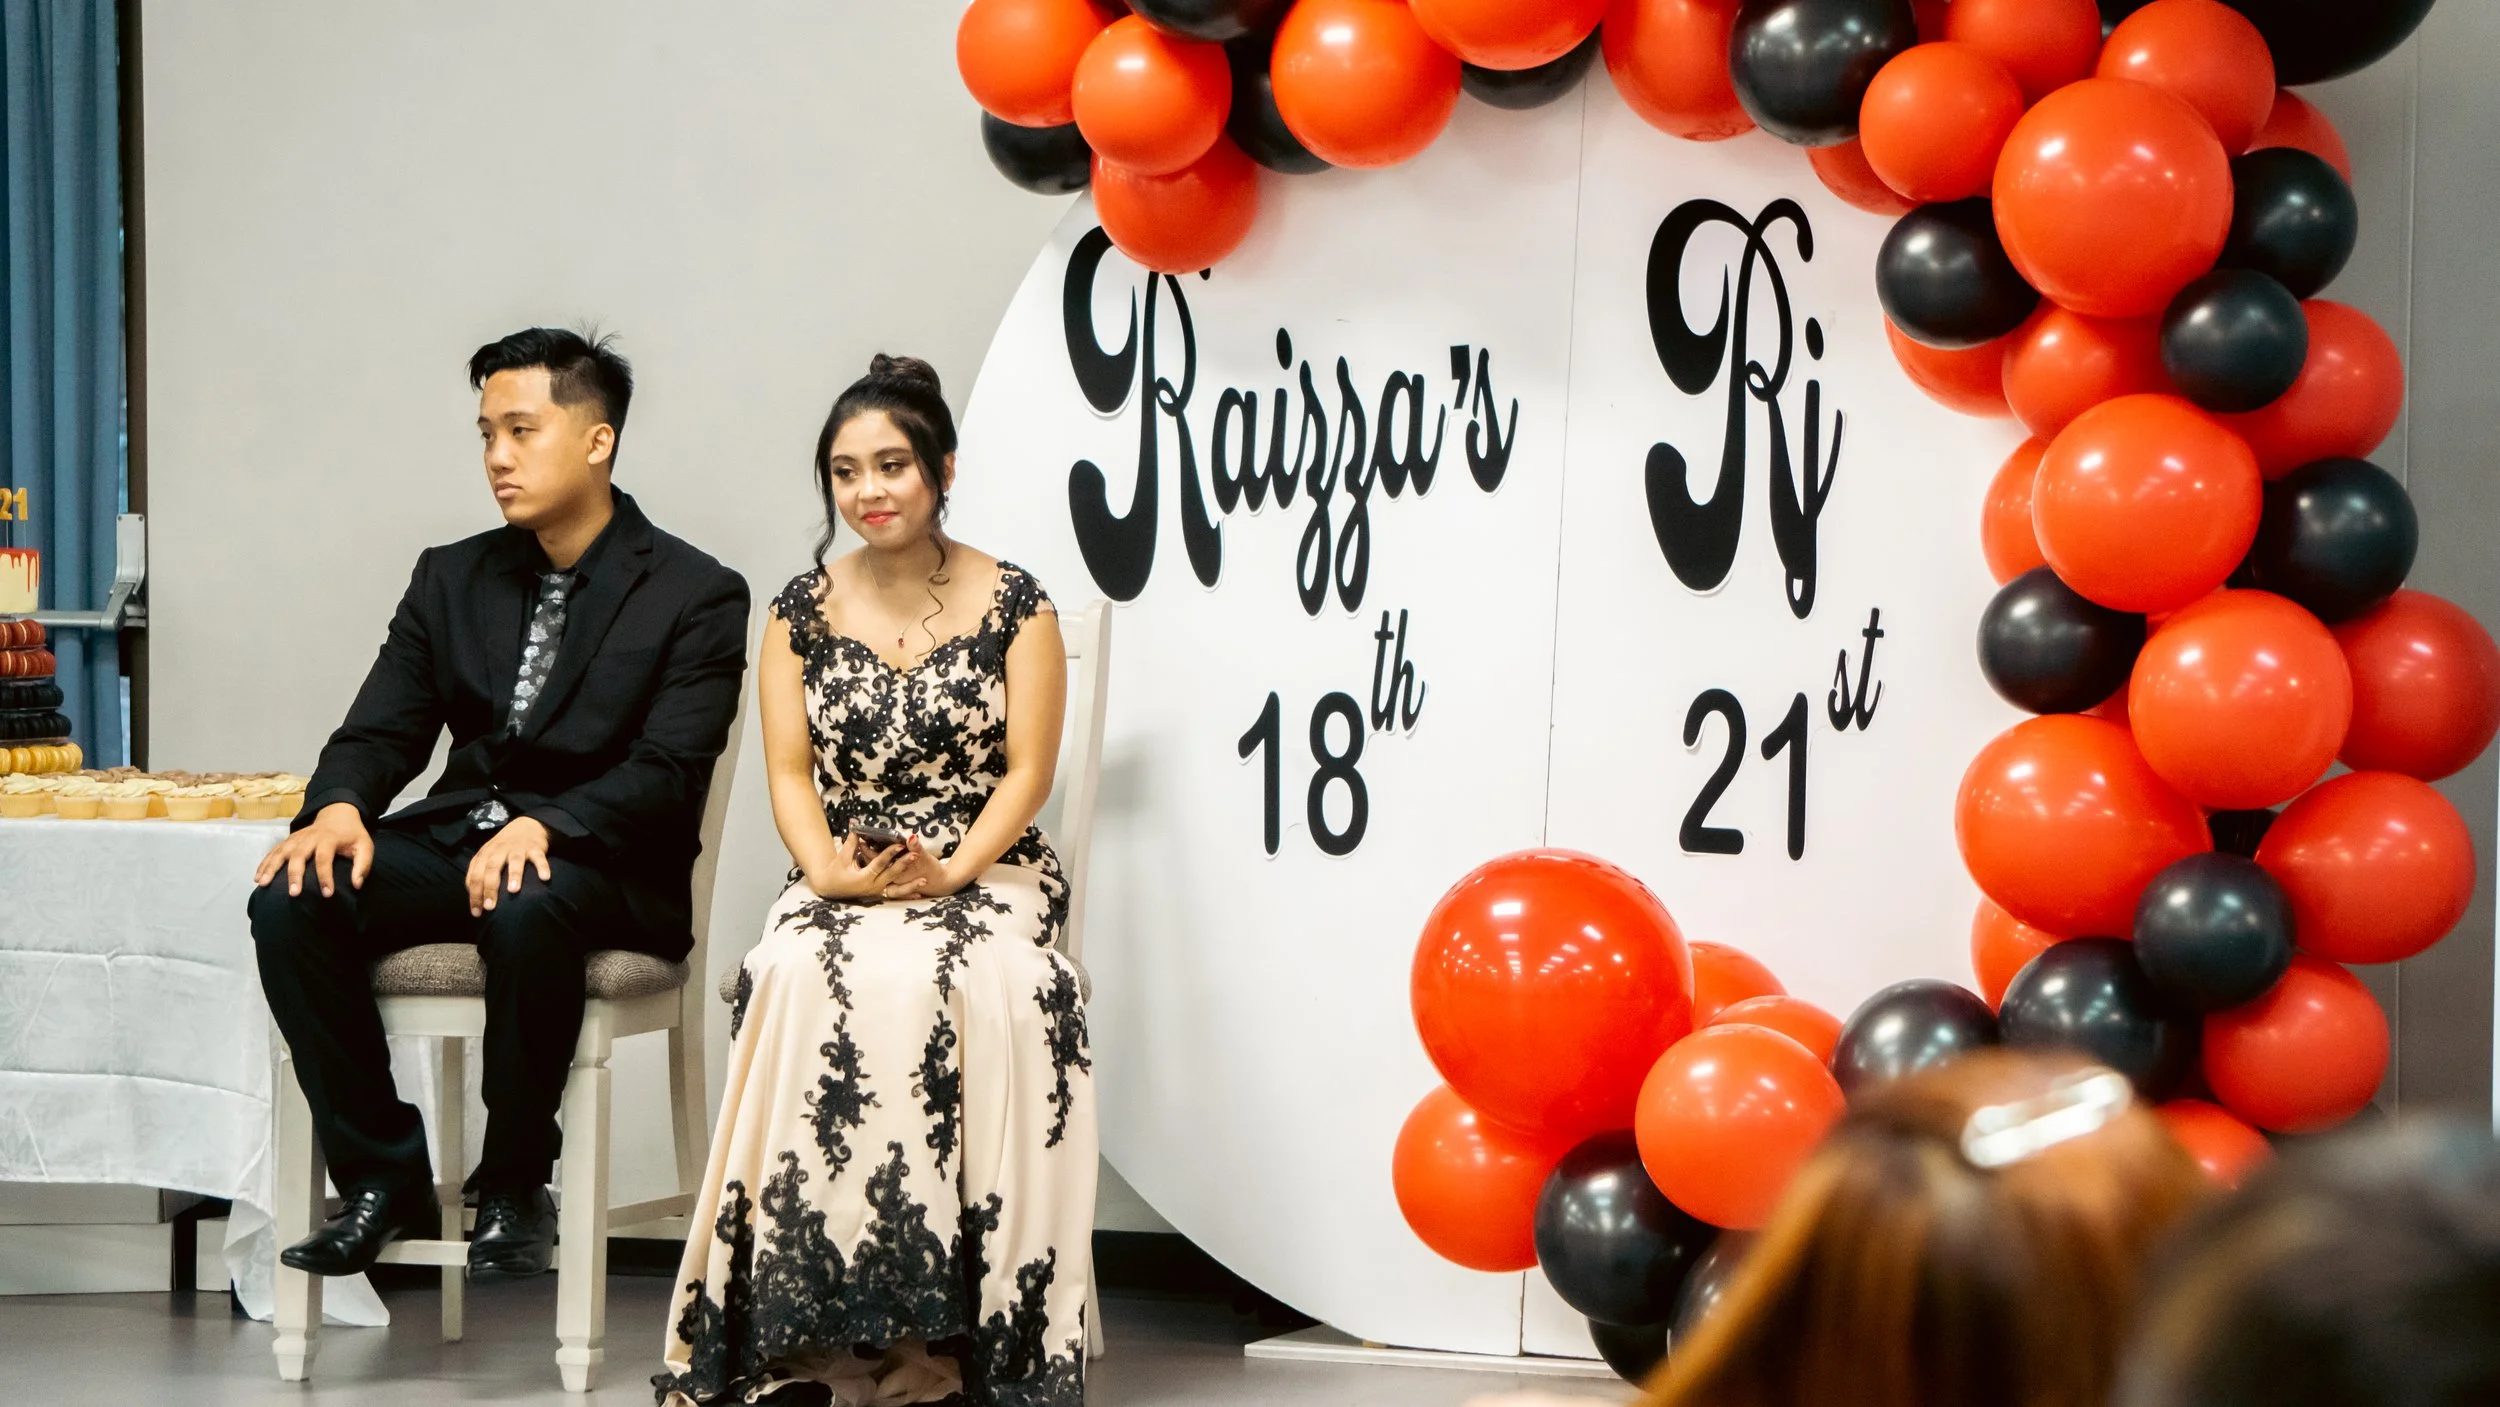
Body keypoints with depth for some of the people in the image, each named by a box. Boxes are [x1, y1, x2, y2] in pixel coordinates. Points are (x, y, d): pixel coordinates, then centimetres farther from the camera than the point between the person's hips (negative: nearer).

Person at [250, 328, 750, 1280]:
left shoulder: (696, 597, -2)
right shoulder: (452, 579, 15)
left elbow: (667, 776, -12)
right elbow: (381, 731, 8)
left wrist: (543, 827, -30)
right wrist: (339, 807, -16)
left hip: (604, 869, -5)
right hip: (452, 839, 5)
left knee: (527, 911, -40)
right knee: (292, 901, -24)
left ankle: (514, 1192, -20)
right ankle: (384, 1178, -12)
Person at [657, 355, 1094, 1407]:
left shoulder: (1013, 603, 4)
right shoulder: (801, 612, 11)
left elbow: (1027, 772, -1)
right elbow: (790, 771, 6)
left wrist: (950, 872, -17)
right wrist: (830, 868, -14)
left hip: (983, 875, -1)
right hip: (840, 883, 2)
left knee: (988, 985, -36)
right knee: (802, 978, -33)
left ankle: (965, 1315, -33)